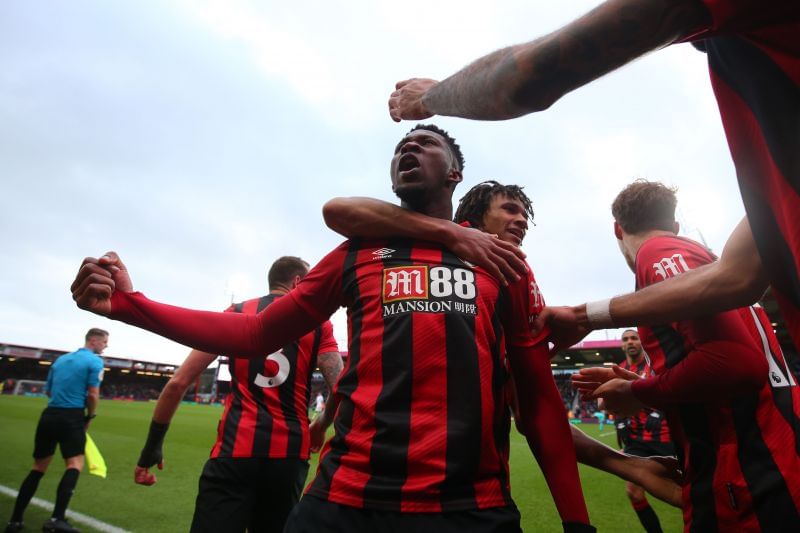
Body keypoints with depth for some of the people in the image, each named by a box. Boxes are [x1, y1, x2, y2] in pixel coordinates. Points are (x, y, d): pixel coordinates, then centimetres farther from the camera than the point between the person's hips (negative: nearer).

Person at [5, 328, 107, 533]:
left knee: (38, 467, 15)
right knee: (75, 463, -4)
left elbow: (48, 391, 21)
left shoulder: (60, 359, 16)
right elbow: (92, 395, -12)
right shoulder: (95, 361, -7)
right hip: (72, 418, -7)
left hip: (49, 415, 7)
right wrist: (89, 417, 2)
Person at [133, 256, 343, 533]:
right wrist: (320, 426, 12)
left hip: (235, 450, -1)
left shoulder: (236, 314, 6)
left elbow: (178, 383, 1)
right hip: (289, 454, 2)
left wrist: (152, 446, 11)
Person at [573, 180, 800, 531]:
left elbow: (738, 361, -25)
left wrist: (639, 394, -10)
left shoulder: (660, 254, -12)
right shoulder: (698, 253, 16)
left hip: (751, 486, -9)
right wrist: (634, 384, 13)